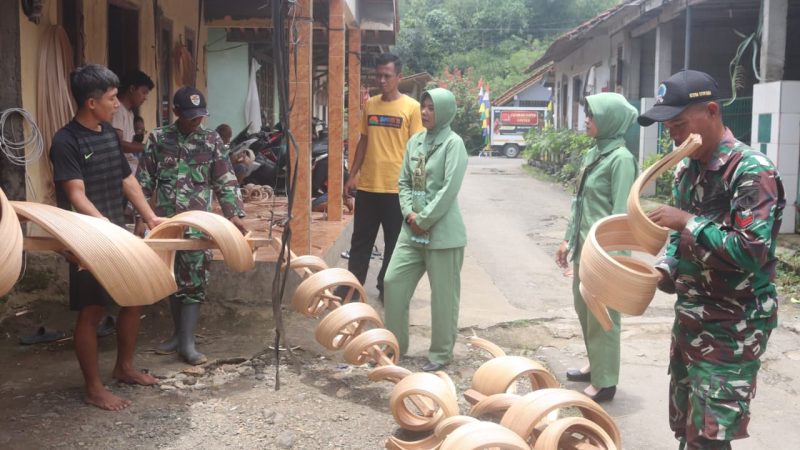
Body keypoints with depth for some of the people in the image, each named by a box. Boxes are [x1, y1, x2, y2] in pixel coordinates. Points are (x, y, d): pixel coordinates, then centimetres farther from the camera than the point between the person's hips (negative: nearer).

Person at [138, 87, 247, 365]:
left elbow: (225, 182, -1)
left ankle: (187, 343, 1)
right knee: (172, 280, 11)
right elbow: (144, 180, 6)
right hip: (165, 221, 2)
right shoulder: (158, 138, 2)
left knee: (194, 282, -3)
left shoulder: (212, 141, 0)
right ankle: (179, 334, 24)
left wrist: (234, 215, -10)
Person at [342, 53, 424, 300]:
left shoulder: (412, 107, -5)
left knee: (394, 243, 8)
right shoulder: (370, 104, 8)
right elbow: (363, 141, 13)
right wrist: (352, 176, 9)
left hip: (397, 188, -4)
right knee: (361, 240, 11)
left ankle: (386, 289, 21)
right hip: (367, 186, 4)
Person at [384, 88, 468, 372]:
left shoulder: (453, 143, -9)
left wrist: (424, 220, -15)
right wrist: (409, 213, -5)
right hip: (412, 229, 7)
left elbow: (450, 189, -16)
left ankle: (441, 353, 16)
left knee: (443, 293, 3)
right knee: (393, 282, 7)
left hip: (443, 231, -7)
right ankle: (395, 344, 22)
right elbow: (404, 181, 12)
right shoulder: (415, 141, 11)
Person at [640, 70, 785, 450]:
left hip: (732, 329, -8)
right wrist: (664, 269, -1)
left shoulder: (752, 171, -19)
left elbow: (753, 253, -26)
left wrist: (690, 222, -24)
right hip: (690, 318, 8)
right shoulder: (686, 168, 6)